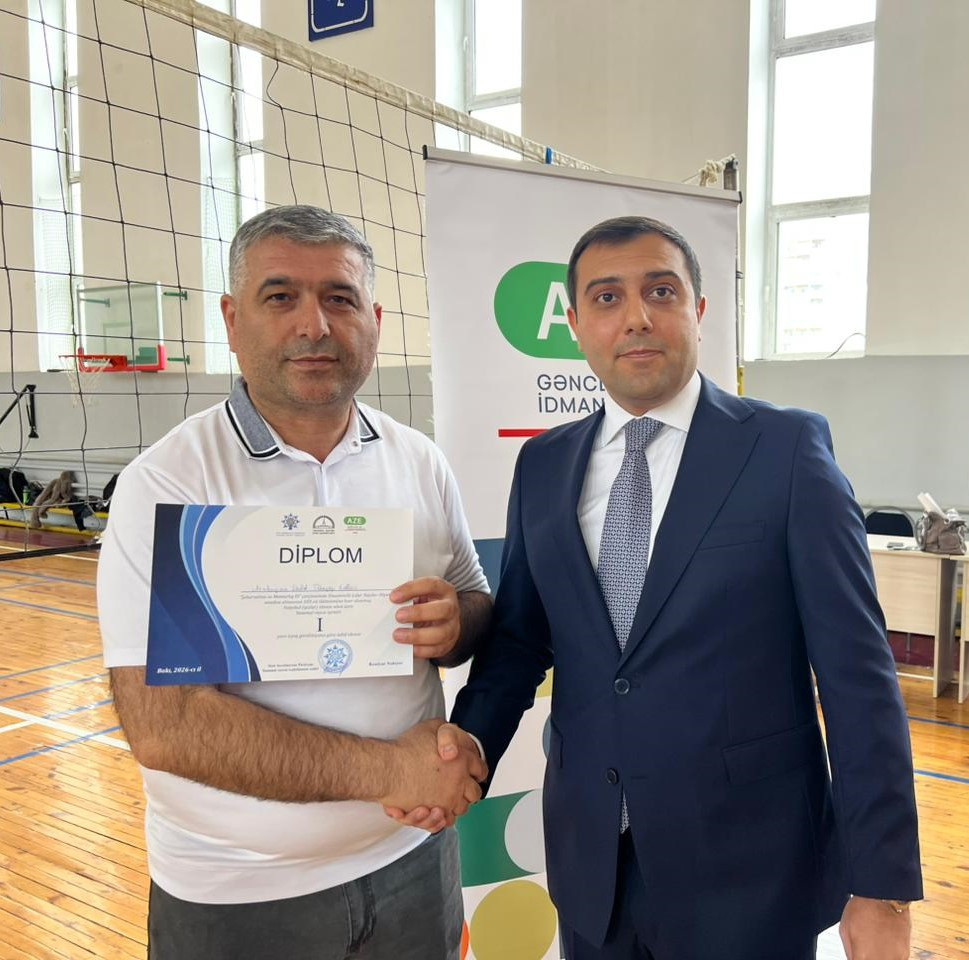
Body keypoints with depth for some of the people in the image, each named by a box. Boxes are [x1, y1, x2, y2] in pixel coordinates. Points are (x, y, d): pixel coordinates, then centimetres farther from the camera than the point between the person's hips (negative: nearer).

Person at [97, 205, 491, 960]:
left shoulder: (419, 462, -3)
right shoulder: (164, 484, -15)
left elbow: (479, 606, 7)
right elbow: (162, 725, -20)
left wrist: (455, 625, -16)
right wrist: (385, 770, -21)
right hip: (235, 897, -3)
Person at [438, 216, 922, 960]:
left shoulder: (788, 447, -9)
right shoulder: (543, 465, 2)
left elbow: (856, 668, -10)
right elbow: (519, 640, 6)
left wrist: (882, 883, -10)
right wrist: (466, 748, -11)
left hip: (749, 867, -3)